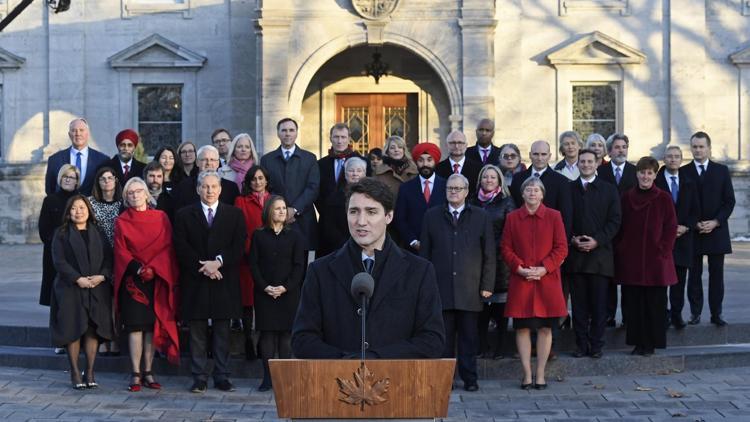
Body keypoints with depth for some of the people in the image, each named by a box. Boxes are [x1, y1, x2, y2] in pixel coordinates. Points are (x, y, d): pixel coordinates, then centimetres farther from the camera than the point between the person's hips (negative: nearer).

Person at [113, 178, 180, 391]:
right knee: (135, 326, -6)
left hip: (156, 280, 1)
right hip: (132, 280, -1)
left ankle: (148, 373, 7)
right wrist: (138, 268, -17)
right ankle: (135, 374, -4)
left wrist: (153, 268, -13)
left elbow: (167, 247, 1)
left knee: (152, 326, 2)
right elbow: (120, 251, -2)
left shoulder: (161, 218, 8)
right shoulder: (121, 221, 6)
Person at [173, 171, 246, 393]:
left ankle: (222, 377, 10)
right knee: (197, 332, 1)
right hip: (194, 281, 0)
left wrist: (218, 262, -13)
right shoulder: (184, 215, 7)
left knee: (222, 332, 4)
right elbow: (181, 247, -1)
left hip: (224, 281, 1)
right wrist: (202, 266, -11)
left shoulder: (235, 214, 9)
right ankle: (199, 378, 6)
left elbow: (239, 247, 0)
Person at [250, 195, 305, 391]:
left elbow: (299, 266, 1)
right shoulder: (259, 235, 6)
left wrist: (285, 287, -11)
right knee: (267, 334, 0)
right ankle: (267, 377, 5)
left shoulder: (294, 236, 5)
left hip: (289, 293, 0)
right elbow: (253, 264, 1)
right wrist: (265, 287, -10)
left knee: (286, 335, 0)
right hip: (264, 293, 0)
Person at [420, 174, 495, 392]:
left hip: (470, 289, 0)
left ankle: (469, 378, 12)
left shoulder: (481, 217, 8)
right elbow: (424, 253, 10)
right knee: (443, 337, 2)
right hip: (441, 288, 0)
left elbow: (489, 255, 6)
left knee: (469, 337, 3)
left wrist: (487, 285, 0)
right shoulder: (432, 216, 10)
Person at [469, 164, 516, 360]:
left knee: (500, 306, -1)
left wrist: (493, 248, -10)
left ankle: (498, 347, 5)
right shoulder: (473, 203, 12)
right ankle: (481, 346, 8)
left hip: (499, 260, -3)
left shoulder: (506, 203, 3)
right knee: (480, 307, 1)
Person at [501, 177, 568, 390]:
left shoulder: (554, 216, 3)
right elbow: (505, 248, 4)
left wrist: (544, 268, -11)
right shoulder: (512, 218, 5)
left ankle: (540, 374, 11)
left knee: (545, 328, 3)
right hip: (520, 281, 0)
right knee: (522, 328, 1)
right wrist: (519, 268, -10)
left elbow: (561, 248, 0)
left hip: (547, 280, 0)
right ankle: (527, 375, 9)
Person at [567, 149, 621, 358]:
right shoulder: (568, 189, 9)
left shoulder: (609, 190, 8)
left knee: (599, 302, 0)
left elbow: (615, 220, 2)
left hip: (600, 253, -1)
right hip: (575, 253, 1)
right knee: (578, 302, 3)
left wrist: (597, 240, -10)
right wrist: (572, 239, -9)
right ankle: (581, 344, 9)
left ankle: (596, 344, 7)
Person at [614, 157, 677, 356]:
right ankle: (638, 342, 12)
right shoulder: (627, 197, 6)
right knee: (633, 302, 4)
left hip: (656, 259, -2)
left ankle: (652, 343, 11)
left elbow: (671, 227, 0)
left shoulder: (663, 198, -1)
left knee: (654, 302, 2)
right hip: (630, 260, 2)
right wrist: (619, 249, 2)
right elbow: (619, 227, 9)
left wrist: (663, 250, -7)